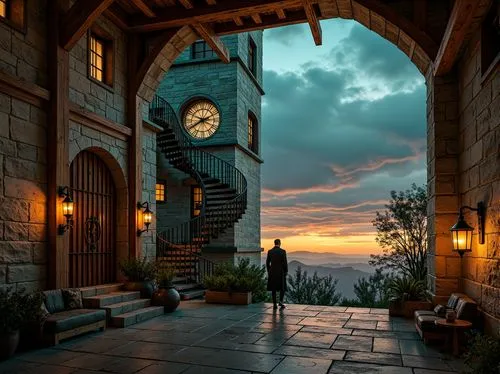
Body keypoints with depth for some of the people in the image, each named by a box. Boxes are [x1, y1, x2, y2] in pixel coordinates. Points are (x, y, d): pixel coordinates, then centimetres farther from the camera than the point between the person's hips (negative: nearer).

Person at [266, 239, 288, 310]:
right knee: (282, 288, 11)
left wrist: (269, 272, 15)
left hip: (272, 273, 3)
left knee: (273, 288, 9)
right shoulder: (283, 251, -9)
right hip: (281, 272, -3)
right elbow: (285, 263, -11)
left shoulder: (269, 251, 2)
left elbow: (267, 263, 4)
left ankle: (274, 304, 5)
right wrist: (286, 272, 0)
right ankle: (281, 301, -6)